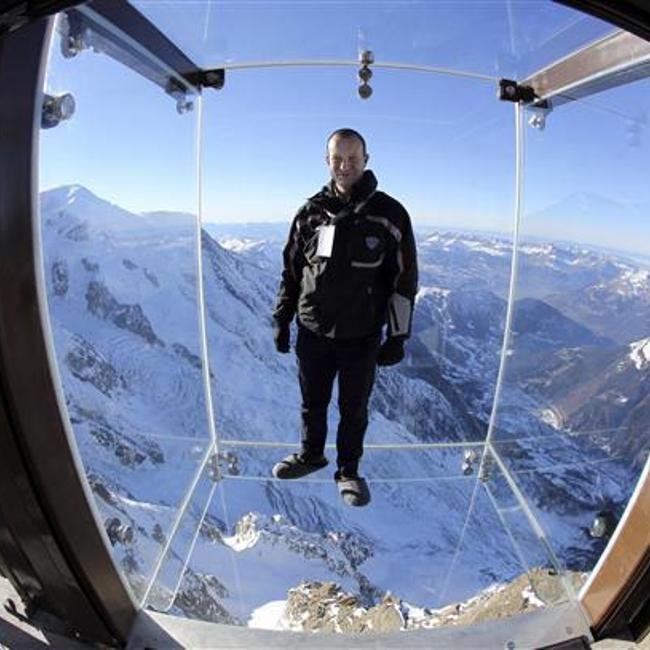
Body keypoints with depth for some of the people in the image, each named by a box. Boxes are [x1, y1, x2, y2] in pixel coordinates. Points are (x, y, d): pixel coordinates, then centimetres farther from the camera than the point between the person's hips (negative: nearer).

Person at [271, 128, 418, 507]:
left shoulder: (389, 214, -7)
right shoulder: (311, 212, 2)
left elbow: (404, 280, -5)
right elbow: (292, 270, 10)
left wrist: (398, 336, -7)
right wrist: (282, 320, 8)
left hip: (362, 337, -2)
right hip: (312, 333, 3)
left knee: (354, 409, 13)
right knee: (313, 403, 19)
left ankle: (349, 470, 34)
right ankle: (311, 455, 42)